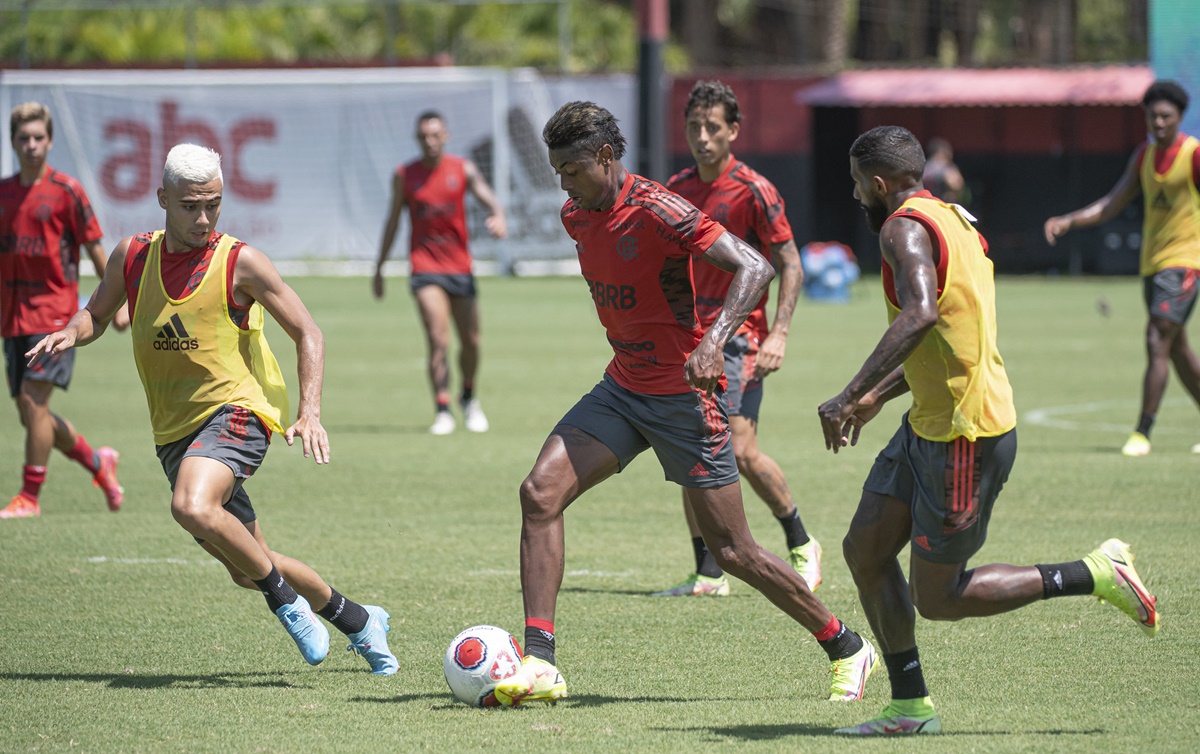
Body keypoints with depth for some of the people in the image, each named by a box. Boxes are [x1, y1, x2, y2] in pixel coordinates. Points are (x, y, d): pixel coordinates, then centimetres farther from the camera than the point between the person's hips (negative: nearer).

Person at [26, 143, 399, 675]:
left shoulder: (240, 263, -7)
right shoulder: (132, 256, 6)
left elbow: (308, 334, -1)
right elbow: (96, 315, 21)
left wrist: (310, 413, -13)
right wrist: (71, 333, -4)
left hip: (234, 410, -6)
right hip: (174, 431, 6)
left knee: (192, 507, -34)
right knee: (246, 568, 8)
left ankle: (284, 597, -15)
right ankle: (358, 620, 28)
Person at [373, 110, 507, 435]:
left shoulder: (463, 169, 1)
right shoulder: (404, 176, 2)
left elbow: (487, 197, -12)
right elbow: (393, 221, 11)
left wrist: (498, 216, -36)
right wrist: (379, 267, 12)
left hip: (460, 265, 2)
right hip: (425, 266, -2)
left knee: (470, 341, 8)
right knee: (438, 340, -16)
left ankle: (469, 398, 34)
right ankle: (443, 411, -13)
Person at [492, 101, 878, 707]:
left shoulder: (656, 212, -20)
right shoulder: (576, 215, 5)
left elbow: (754, 268, -26)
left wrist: (714, 340, -38)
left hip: (685, 395, -7)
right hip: (623, 386, 7)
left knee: (732, 553, -3)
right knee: (540, 492, -13)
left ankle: (847, 650, 16)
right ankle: (539, 664, -15)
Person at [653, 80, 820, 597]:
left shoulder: (753, 191, -9)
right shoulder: (677, 189, 9)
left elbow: (790, 267, -7)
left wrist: (778, 335, -16)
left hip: (737, 337, -6)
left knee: (740, 451, -12)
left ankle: (801, 545, 10)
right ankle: (709, 574, 6)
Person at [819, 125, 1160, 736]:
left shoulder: (904, 227, -16)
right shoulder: (952, 220, 15)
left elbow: (920, 314, -35)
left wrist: (849, 396, -35)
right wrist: (878, 397, 32)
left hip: (965, 435, -10)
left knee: (936, 598, 0)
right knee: (864, 549, 10)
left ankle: (1095, 575, 2)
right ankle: (910, 707, 14)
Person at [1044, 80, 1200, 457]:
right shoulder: (1144, 156, 12)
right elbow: (1111, 205, 13)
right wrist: (1068, 221, -1)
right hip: (1152, 264, 7)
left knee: (1157, 341, -15)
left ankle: (1142, 434, -13)